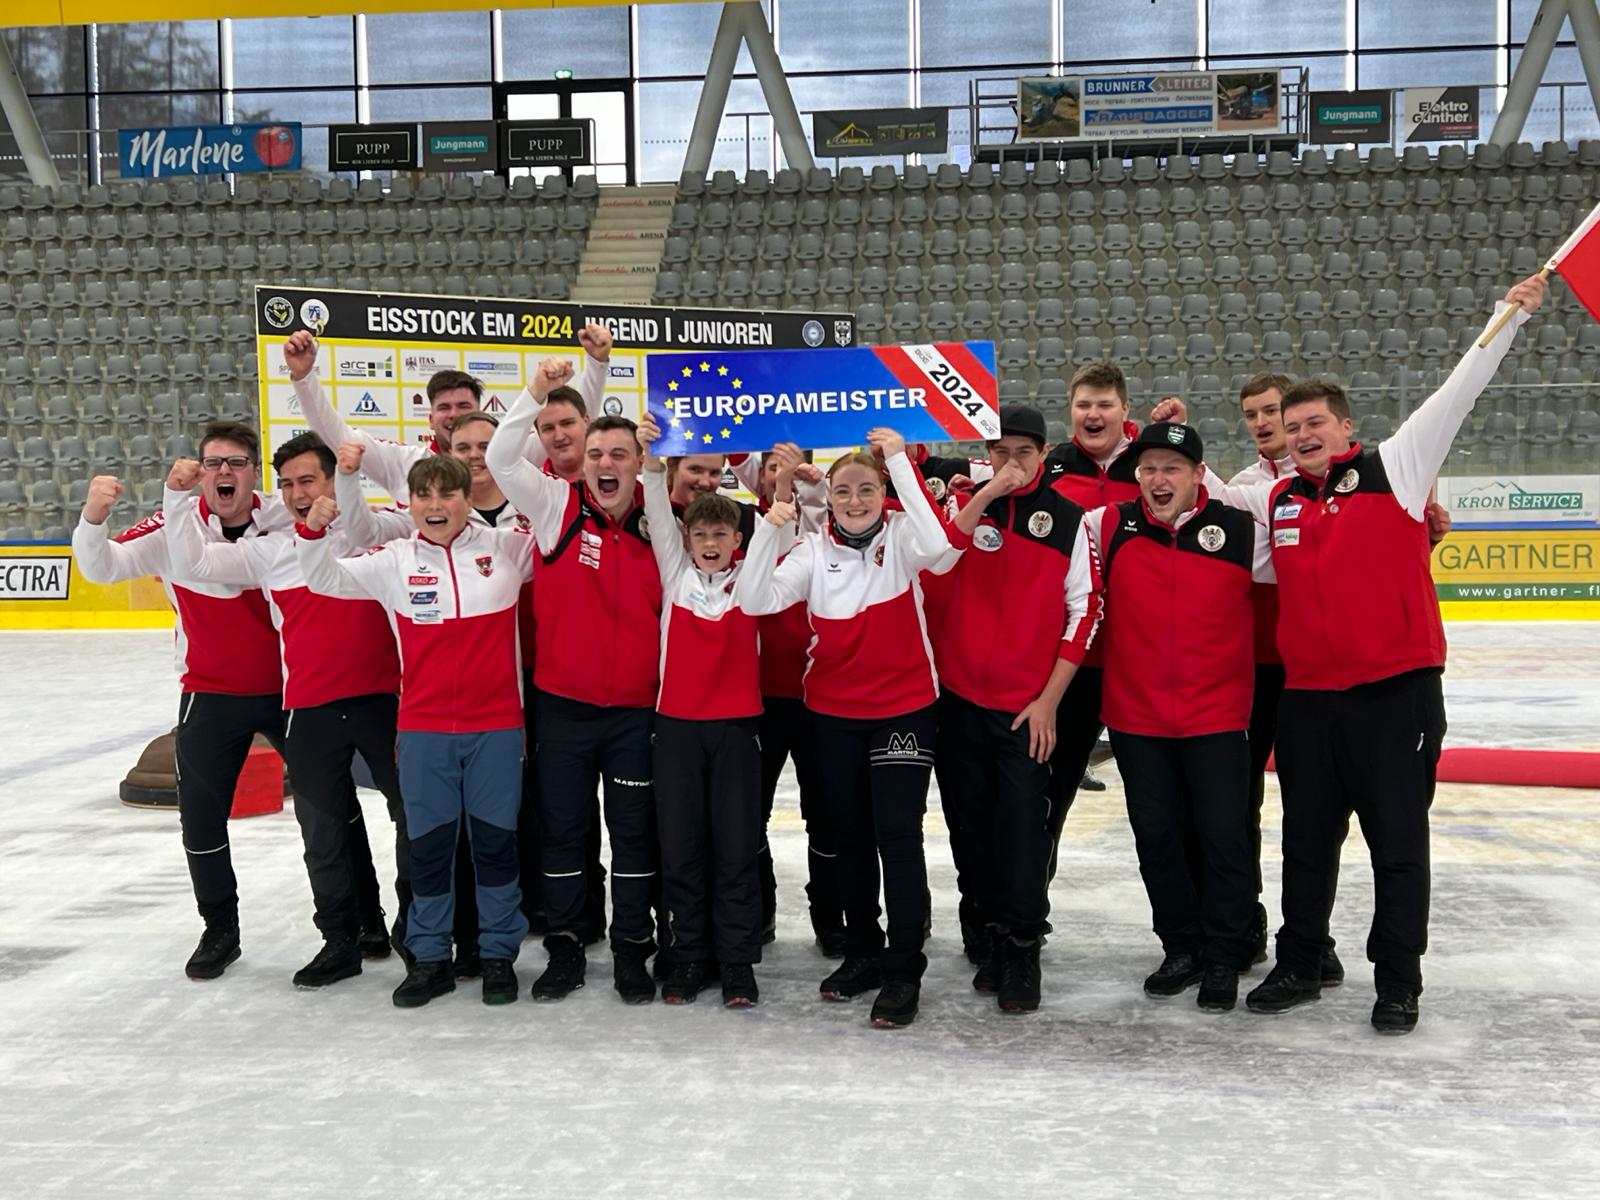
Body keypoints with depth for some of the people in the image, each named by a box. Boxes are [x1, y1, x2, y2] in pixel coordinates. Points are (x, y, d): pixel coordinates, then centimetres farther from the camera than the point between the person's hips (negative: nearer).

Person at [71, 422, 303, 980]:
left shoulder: (287, 520, -11)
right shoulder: (173, 529, -11)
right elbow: (100, 568, -15)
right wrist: (93, 517, -34)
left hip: (289, 687, 0)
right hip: (210, 697, 1)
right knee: (201, 819, 7)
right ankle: (220, 931, 28)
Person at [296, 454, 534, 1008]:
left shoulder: (505, 549, -2)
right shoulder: (393, 562, 0)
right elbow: (326, 579, 3)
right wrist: (313, 532, -14)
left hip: (496, 727, -1)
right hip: (422, 730, 1)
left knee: (496, 840, 9)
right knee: (428, 843, 10)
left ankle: (499, 953, 25)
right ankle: (429, 957, 26)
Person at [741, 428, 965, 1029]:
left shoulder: (901, 536, -7)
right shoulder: (815, 550, -1)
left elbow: (942, 549, -31)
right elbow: (757, 600, -13)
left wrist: (902, 464, -30)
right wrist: (768, 532, -24)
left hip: (903, 709, -4)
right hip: (834, 713, 4)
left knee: (898, 834, -7)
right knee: (850, 836, 14)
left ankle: (904, 970, 5)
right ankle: (863, 951, 30)